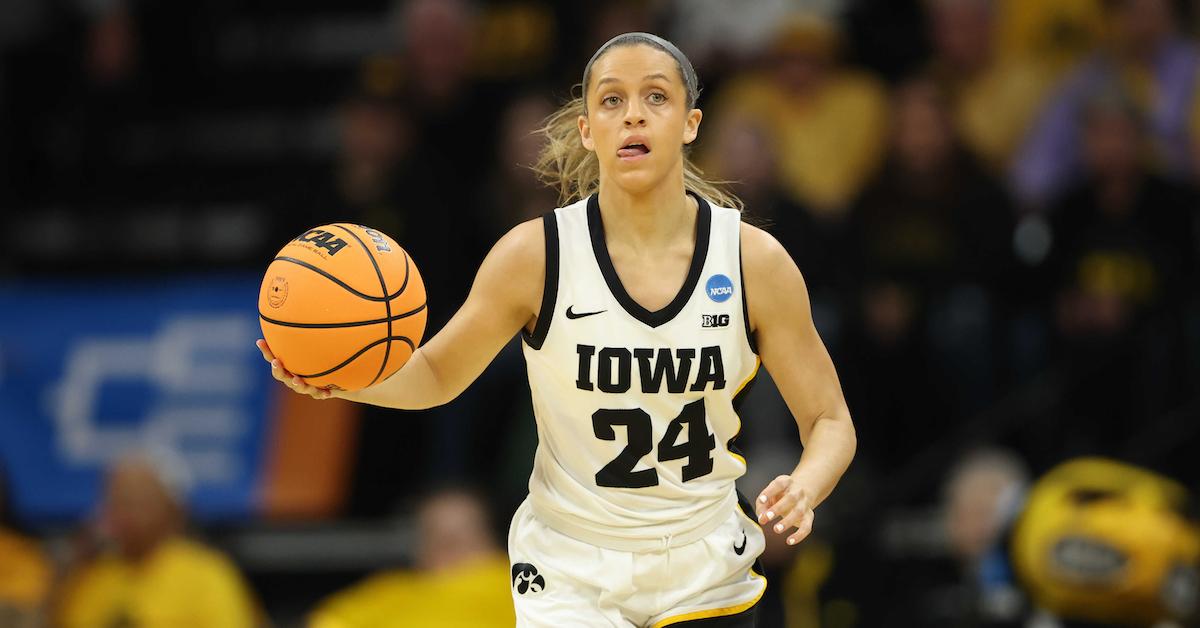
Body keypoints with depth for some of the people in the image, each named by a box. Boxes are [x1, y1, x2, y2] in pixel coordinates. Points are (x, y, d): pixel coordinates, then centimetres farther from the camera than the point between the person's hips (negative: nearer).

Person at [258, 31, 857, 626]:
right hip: (571, 577, -2)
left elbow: (829, 420, -4)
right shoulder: (535, 254, -13)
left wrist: (802, 491, -27)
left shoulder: (755, 261, -10)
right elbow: (438, 372, 1)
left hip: (706, 576, 2)